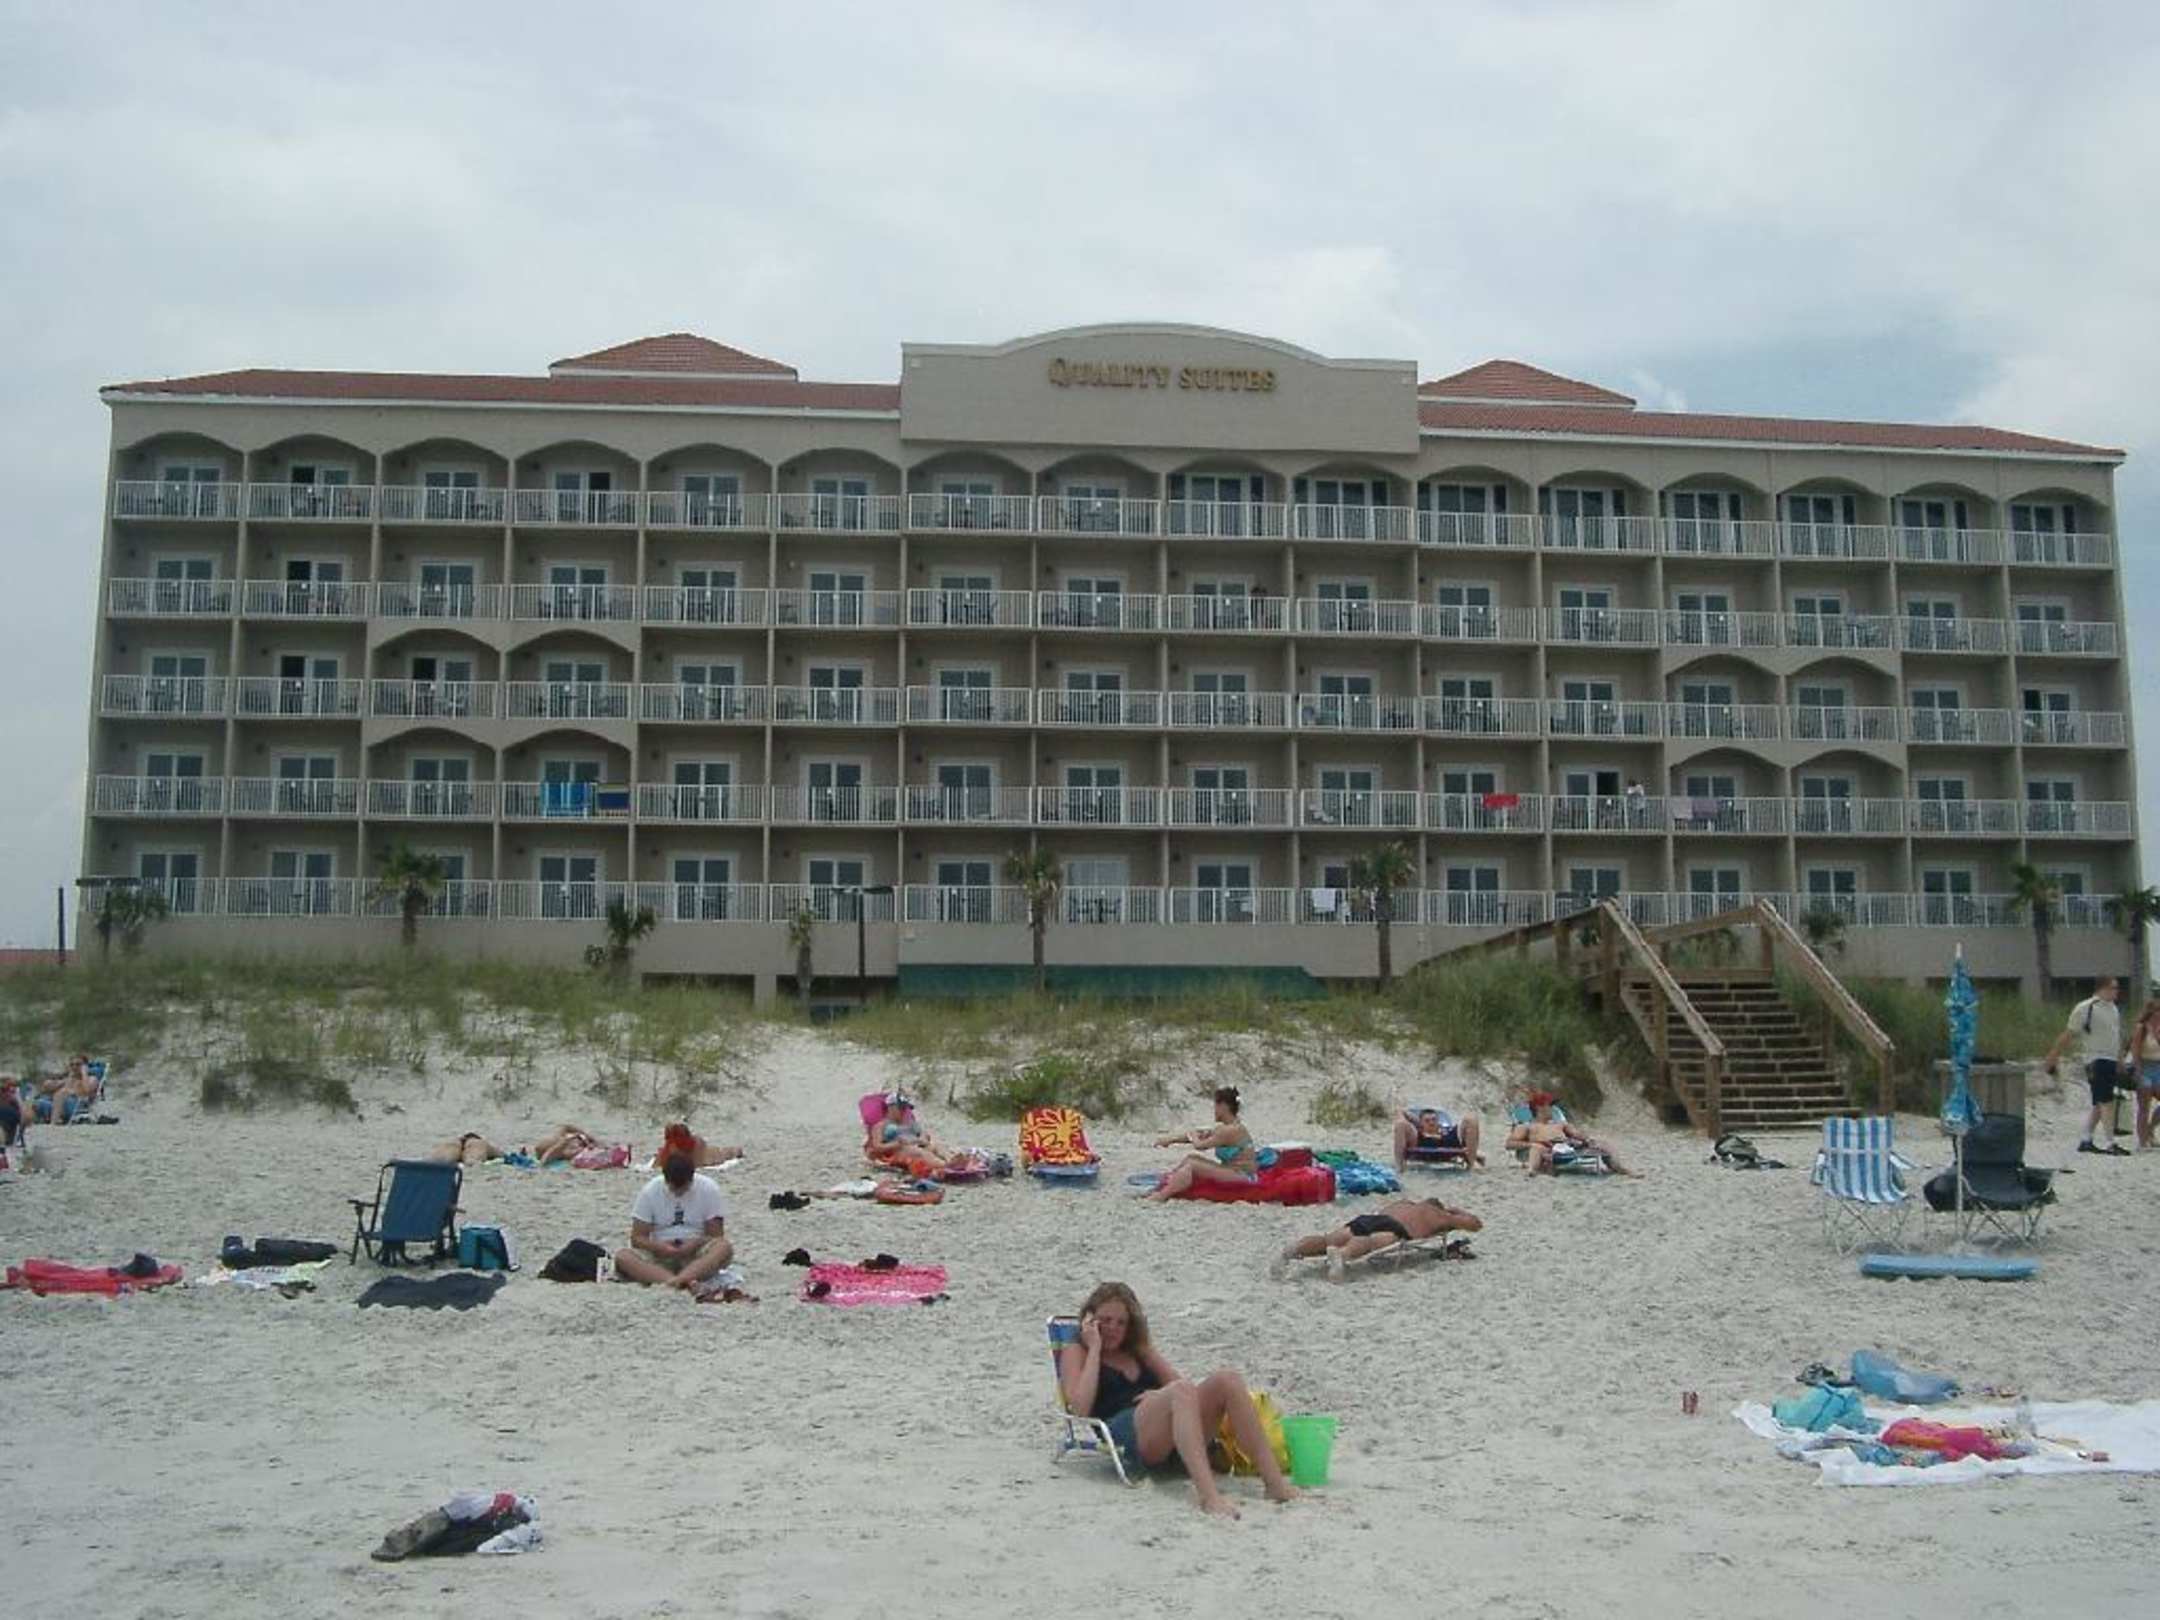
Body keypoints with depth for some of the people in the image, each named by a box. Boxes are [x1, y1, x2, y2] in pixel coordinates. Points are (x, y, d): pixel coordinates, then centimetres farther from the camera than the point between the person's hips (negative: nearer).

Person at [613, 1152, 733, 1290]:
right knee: (622, 1256, -28)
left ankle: (677, 1280, -50)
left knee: (724, 1248, -32)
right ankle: (684, 1281, -47)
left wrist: (695, 1243, -22)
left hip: (696, 1255, -1)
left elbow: (716, 1236, -2)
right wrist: (660, 1247, -21)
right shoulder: (649, 1191, -3)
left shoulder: (708, 1189, -5)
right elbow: (637, 1238, -2)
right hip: (660, 1255, 1)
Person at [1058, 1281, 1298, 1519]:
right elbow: (1080, 1409, -3)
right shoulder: (1076, 1352, 16)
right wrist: (1095, 1348, 1)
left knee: (1226, 1379, -20)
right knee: (1181, 1391, -35)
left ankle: (1275, 1482, -32)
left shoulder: (1139, 1348, 32)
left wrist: (1165, 1395, -1)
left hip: (1174, 1441, 6)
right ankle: (1208, 1495, -54)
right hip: (1122, 1434, -6)